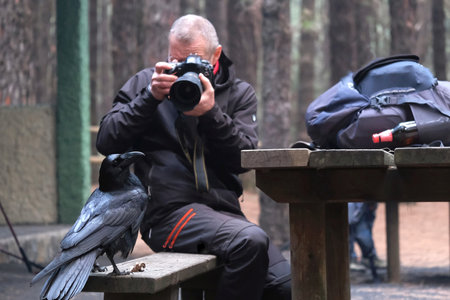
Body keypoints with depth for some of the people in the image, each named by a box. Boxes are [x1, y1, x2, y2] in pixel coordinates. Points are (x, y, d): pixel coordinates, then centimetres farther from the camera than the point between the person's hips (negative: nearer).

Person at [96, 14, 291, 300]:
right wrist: (151, 98, -7)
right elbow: (107, 143, 1)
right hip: (170, 210, -4)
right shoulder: (146, 82, 11)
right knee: (250, 240, -32)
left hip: (224, 210, 4)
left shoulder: (239, 93, 14)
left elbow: (243, 159, 0)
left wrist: (211, 113, -14)